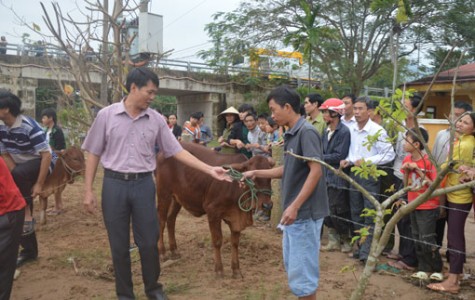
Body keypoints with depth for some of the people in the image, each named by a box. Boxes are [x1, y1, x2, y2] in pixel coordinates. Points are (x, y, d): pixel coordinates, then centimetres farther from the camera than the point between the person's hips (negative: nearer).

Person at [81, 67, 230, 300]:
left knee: (149, 242, 7)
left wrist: (210, 170, -4)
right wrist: (88, 190, -2)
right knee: (119, 245, 8)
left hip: (144, 184, 1)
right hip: (114, 184, -1)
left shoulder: (156, 120, 1)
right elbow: (93, 154, 1)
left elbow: (177, 151, 2)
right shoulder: (106, 115, -3)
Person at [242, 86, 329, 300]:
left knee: (301, 269, 0)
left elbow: (316, 171, -23)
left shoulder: (306, 132, -16)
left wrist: (295, 206, -25)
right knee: (293, 265, 19)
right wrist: (256, 173, 15)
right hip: (295, 212, 10)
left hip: (305, 213, -9)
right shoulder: (292, 134, 11)